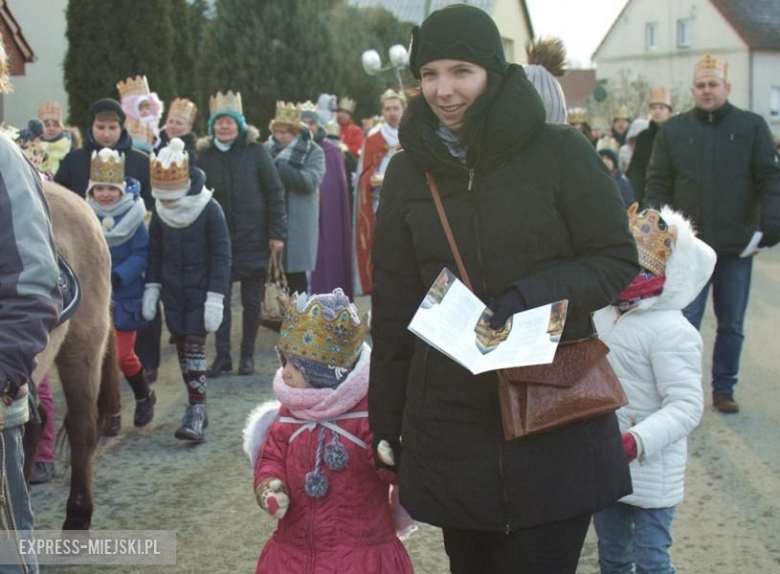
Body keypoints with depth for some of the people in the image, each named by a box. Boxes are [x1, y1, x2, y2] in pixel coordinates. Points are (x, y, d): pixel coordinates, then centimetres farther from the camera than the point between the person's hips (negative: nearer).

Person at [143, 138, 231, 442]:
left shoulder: (209, 209, -13)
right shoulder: (160, 212, 3)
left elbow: (221, 255, -12)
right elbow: (154, 252, 14)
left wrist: (215, 297, -16)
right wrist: (152, 287, 7)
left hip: (199, 292, -5)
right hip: (172, 292, 5)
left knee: (195, 347, -12)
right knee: (182, 348, 8)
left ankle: (196, 413, -12)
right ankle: (197, 407, 19)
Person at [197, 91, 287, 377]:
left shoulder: (256, 152, -4)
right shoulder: (205, 155, 3)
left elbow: (275, 193, -3)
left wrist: (277, 233, -9)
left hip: (253, 239, -2)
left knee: (252, 301, 7)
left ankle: (248, 355, 19)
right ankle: (222, 356, 10)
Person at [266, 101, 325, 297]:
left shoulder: (313, 152, -1)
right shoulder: (267, 149, 9)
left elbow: (310, 181, -16)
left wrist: (279, 166, -20)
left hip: (297, 227, -3)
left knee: (296, 277, 2)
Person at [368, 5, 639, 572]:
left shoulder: (559, 152, -6)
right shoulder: (408, 172, 5)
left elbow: (618, 259, -3)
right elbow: (393, 306, 9)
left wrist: (528, 298, -20)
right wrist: (385, 422, 10)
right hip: (449, 427, 3)